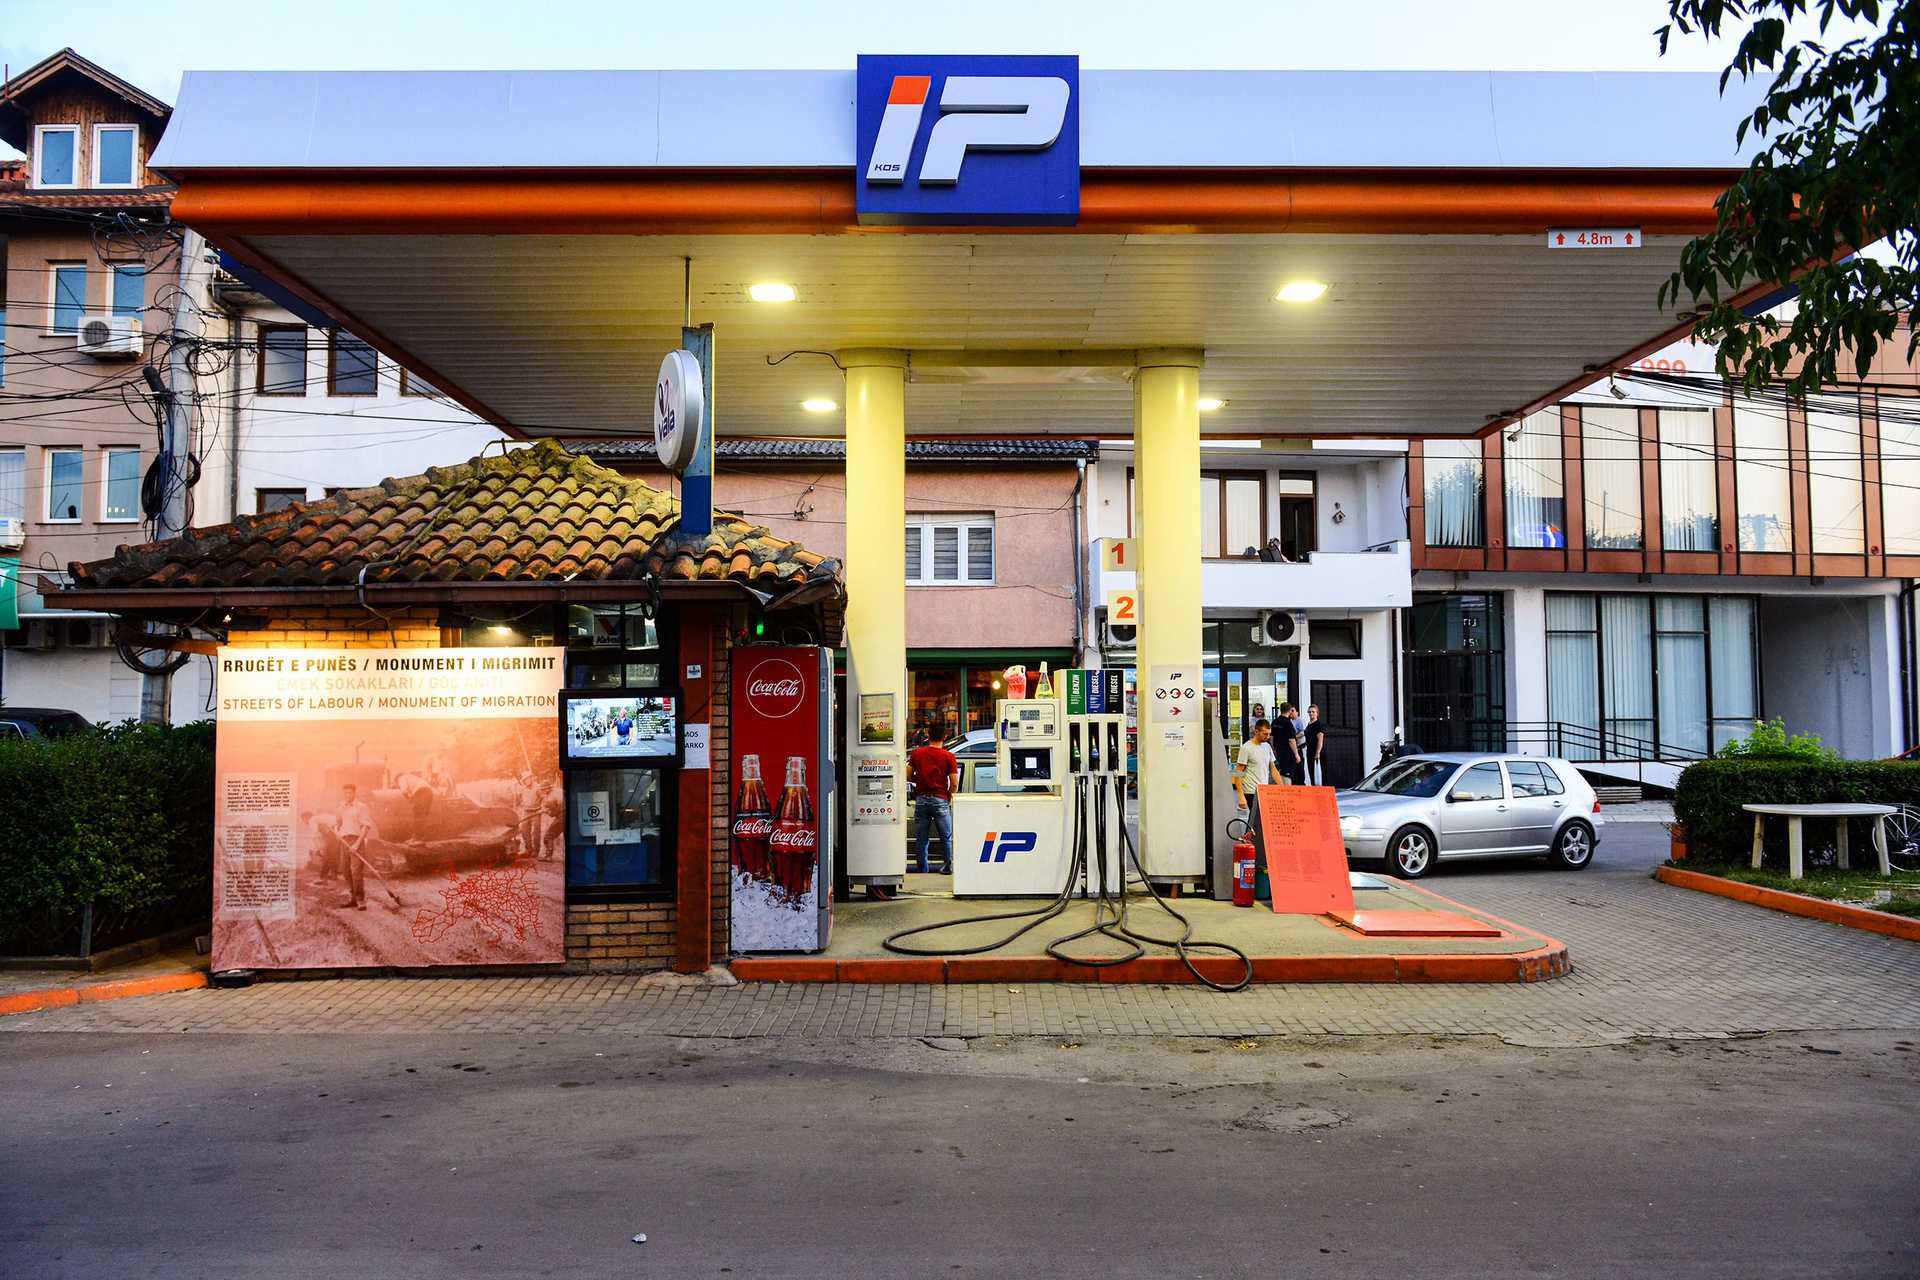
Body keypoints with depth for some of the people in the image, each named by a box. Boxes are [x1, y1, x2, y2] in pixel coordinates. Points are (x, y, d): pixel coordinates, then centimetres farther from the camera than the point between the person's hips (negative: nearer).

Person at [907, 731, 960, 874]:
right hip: (940, 800, -2)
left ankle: (922, 870, 11)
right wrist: (949, 795, 9)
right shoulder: (949, 756, -5)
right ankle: (949, 866, 6)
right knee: (946, 836, 10)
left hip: (921, 799, 2)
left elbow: (908, 776, 2)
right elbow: (954, 783, -8)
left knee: (921, 838, 9)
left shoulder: (916, 753, 3)